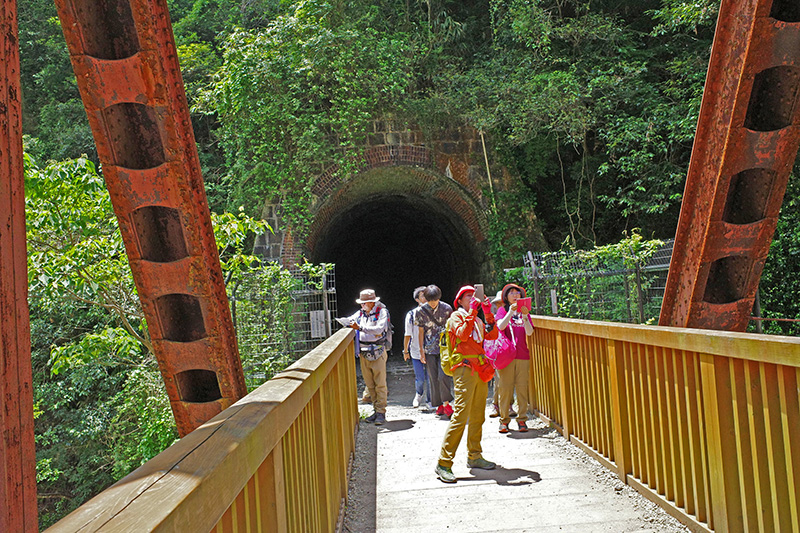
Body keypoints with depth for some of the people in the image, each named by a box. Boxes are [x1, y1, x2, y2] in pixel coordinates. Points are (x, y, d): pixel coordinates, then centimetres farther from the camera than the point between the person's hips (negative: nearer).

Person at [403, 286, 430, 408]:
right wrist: (405, 351, 10)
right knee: (420, 379, 4)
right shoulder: (411, 315, -4)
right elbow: (408, 335, 4)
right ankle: (419, 394, 35)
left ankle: (430, 400, 27)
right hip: (416, 352, -1)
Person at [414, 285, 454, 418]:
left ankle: (446, 403, 4)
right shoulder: (421, 311, -1)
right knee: (433, 378, 5)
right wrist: (421, 351, 4)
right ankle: (439, 405, 17)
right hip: (430, 349, 2)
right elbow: (421, 332, 5)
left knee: (443, 376, -11)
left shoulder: (446, 309, -2)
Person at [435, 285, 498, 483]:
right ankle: (443, 463, -10)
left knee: (478, 417, 11)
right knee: (460, 416, -13)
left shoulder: (477, 320, 22)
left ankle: (474, 456, 22)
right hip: (465, 369, -8)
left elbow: (492, 335, 8)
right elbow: (462, 334, -18)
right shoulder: (456, 316, 2)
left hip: (480, 370, 8)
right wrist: (471, 313, -18)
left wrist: (488, 314, 0)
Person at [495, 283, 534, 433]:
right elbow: (500, 326, -12)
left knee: (522, 387, 1)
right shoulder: (502, 310, 7)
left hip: (523, 355, 2)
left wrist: (524, 315, -14)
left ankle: (522, 419, 10)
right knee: (505, 387, -2)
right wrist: (511, 311, -20)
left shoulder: (525, 311, 14)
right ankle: (504, 420, 6)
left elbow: (529, 332, 0)